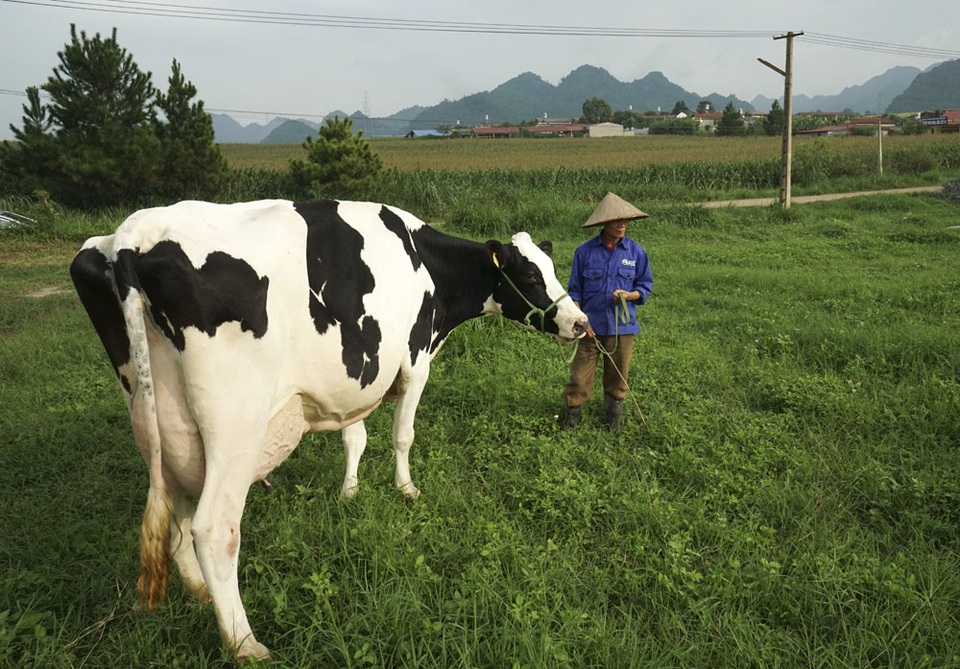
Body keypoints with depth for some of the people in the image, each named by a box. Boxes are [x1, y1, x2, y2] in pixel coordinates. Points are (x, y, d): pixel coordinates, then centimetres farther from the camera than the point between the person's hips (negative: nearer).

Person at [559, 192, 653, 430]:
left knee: (617, 380, 12)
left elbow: (645, 286, 7)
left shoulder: (636, 252, 0)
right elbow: (574, 290, 3)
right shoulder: (585, 251, -2)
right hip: (591, 327, -1)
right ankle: (568, 425, 14)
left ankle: (612, 426, 29)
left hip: (622, 327, 1)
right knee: (579, 378, 0)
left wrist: (628, 295, -14)